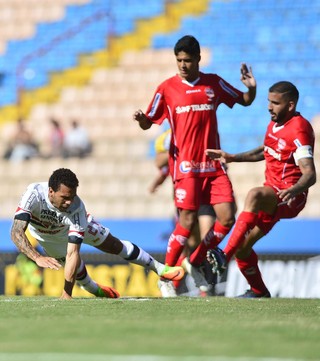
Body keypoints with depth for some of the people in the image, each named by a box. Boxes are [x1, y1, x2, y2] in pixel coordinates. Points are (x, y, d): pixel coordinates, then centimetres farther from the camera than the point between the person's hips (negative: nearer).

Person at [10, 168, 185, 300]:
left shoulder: (76, 208, -43)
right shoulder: (34, 194, -46)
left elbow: (72, 252, -44)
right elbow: (17, 232, -53)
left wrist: (66, 293, -49)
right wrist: (37, 257, -69)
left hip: (74, 224, 0)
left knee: (114, 245, 7)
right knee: (75, 265, 7)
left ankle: (160, 269, 25)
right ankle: (93, 289, 42)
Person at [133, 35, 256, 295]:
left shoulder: (214, 83, 8)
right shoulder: (167, 88, 2)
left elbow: (245, 101, 19)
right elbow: (148, 123, 4)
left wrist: (252, 88, -3)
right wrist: (141, 118, -19)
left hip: (213, 165, 4)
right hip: (185, 165, -3)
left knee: (227, 218, -5)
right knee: (188, 220, -13)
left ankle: (195, 264, 13)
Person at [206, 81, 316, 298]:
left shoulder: (299, 130, -17)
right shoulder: (275, 123, 10)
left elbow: (309, 174, -27)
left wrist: (294, 190, -47)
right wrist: (232, 158, 25)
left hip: (289, 198, -9)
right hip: (272, 196, 9)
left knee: (254, 195, -40)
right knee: (242, 247, 8)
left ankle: (225, 256, -47)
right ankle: (259, 292, 32)